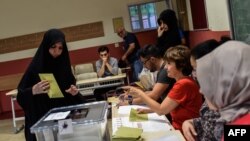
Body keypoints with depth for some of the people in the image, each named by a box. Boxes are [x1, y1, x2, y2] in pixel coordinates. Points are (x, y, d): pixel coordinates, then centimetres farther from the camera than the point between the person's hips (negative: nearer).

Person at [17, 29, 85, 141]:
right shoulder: (35, 68, -12)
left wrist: (74, 92, -11)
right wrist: (33, 91, -30)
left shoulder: (64, 65, 1)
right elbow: (21, 96, -12)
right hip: (42, 121, -4)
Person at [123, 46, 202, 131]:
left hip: (185, 133, -8)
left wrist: (140, 93, -11)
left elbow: (161, 110, -18)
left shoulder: (184, 84, -21)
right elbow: (166, 108, 10)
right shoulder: (184, 82, 9)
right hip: (179, 128, 8)